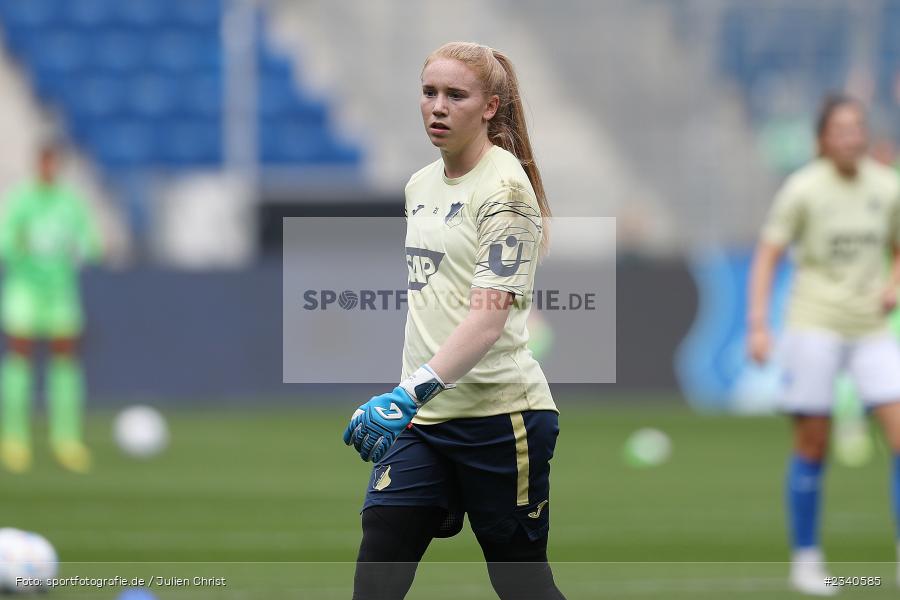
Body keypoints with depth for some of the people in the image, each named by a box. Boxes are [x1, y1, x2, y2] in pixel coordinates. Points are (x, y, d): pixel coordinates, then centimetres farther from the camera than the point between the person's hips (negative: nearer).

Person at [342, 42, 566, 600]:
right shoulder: (421, 184, 14)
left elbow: (489, 317, -21)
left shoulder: (505, 188, -12)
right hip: (423, 414, 7)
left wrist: (411, 393, -31)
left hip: (498, 414, -7)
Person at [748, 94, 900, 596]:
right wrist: (758, 324, -12)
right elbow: (768, 255, -4)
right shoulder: (803, 190, -7)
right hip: (814, 325, -3)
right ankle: (806, 558, 14)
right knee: (813, 445, 0)